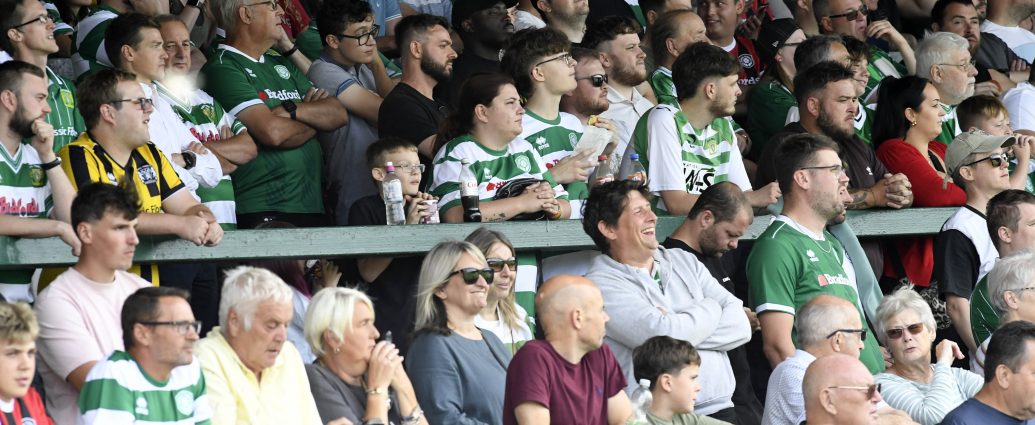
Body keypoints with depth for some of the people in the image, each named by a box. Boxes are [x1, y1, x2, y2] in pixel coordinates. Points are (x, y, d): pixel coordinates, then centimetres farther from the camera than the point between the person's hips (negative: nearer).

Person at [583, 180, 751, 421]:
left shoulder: (684, 261, 17)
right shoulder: (601, 284, -2)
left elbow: (740, 326, 8)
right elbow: (665, 336, -14)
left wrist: (681, 330, -6)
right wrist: (710, 309, 4)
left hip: (719, 409, 4)